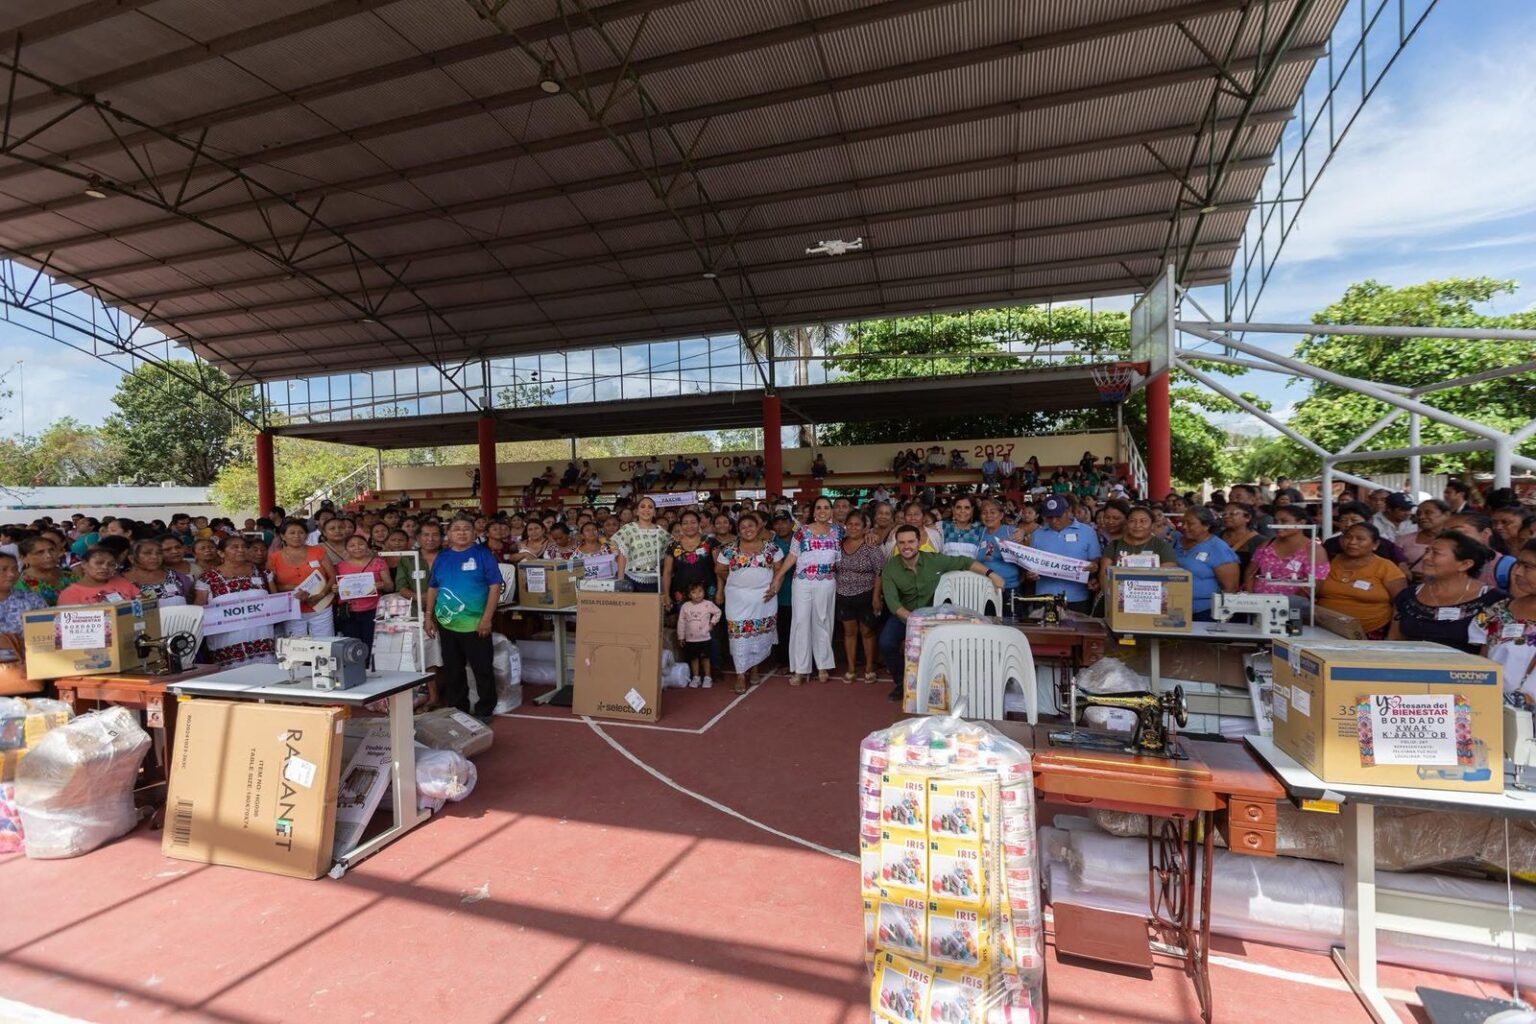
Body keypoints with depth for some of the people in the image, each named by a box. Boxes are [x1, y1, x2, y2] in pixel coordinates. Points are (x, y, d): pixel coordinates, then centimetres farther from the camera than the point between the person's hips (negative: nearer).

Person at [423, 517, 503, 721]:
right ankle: (456, 709, 30)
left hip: (475, 624, -4)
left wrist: (487, 618, -15)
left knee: (482, 669, 3)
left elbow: (495, 586, -10)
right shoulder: (442, 557, 8)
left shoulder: (483, 554, -6)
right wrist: (428, 617, 8)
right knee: (452, 670, 15)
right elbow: (432, 588, 14)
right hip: (446, 624, 5)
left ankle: (484, 710, 17)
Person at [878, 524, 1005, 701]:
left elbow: (964, 562, -3)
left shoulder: (934, 560, -13)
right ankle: (901, 682, 6)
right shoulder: (890, 569, -14)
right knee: (886, 644, -22)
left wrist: (990, 574, -15)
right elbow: (892, 602, -22)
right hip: (903, 614, 0)